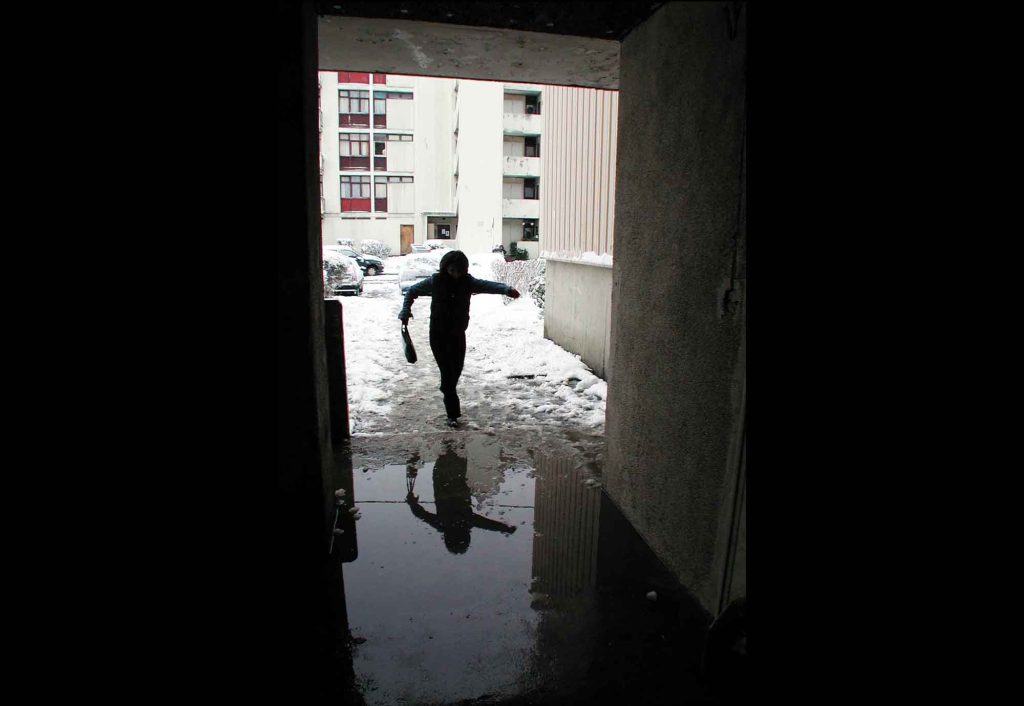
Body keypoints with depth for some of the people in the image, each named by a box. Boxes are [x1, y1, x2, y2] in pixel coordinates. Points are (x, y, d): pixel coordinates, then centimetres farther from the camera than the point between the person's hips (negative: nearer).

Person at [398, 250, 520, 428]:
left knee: (456, 369, 11)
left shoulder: (467, 281, -5)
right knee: (447, 371, -5)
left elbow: (487, 285, -20)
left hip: (458, 334, 2)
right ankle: (453, 414, 3)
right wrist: (406, 311, -8)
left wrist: (507, 289, -38)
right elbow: (412, 291, 4)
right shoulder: (435, 281, -9)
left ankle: (446, 390, 44)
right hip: (438, 335, -2)